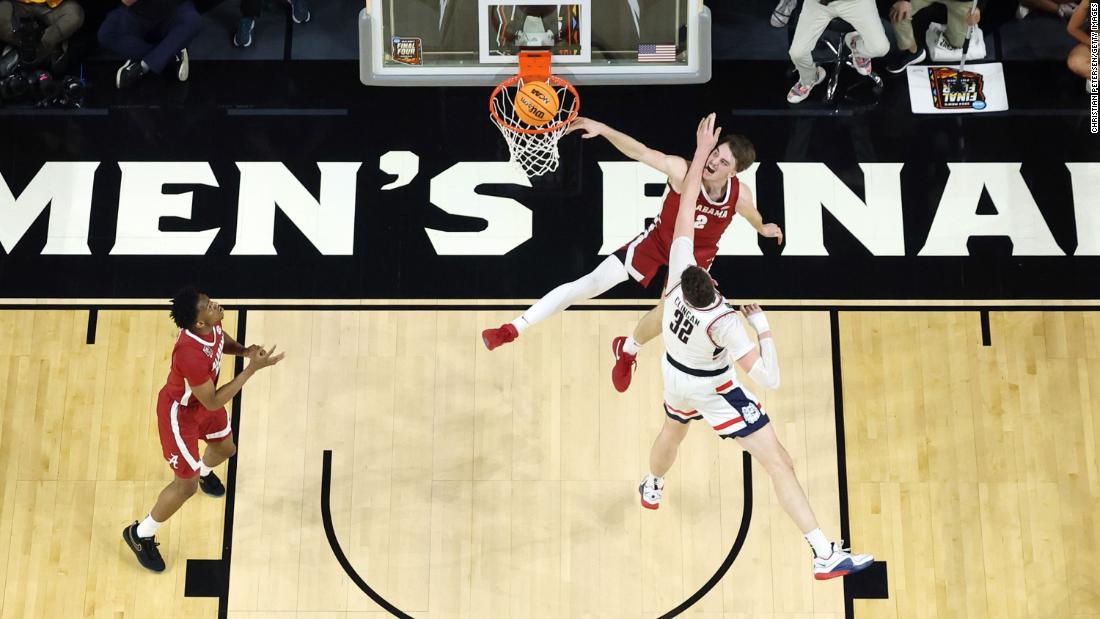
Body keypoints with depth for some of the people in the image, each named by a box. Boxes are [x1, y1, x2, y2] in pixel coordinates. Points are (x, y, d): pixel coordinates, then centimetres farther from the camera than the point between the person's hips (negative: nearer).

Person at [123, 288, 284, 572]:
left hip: (203, 401, 8)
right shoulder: (191, 354, -43)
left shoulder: (211, 325, -20)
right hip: (180, 413, -8)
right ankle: (140, 535, 25)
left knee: (225, 447, 30)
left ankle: (204, 471, 68)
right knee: (187, 485, 2)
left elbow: (224, 341, 7)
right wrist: (252, 368, -36)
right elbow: (213, 403, -34)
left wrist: (245, 350, -16)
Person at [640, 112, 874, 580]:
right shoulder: (724, 323, -37)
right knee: (779, 463, -7)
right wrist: (762, 326, -28)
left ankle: (651, 488, 67)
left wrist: (701, 152, -16)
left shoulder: (678, 270, -26)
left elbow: (685, 208, -19)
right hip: (714, 391, -6)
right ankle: (826, 555, -11)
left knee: (672, 431, 37)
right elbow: (770, 379, -38)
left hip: (675, 378, 7)